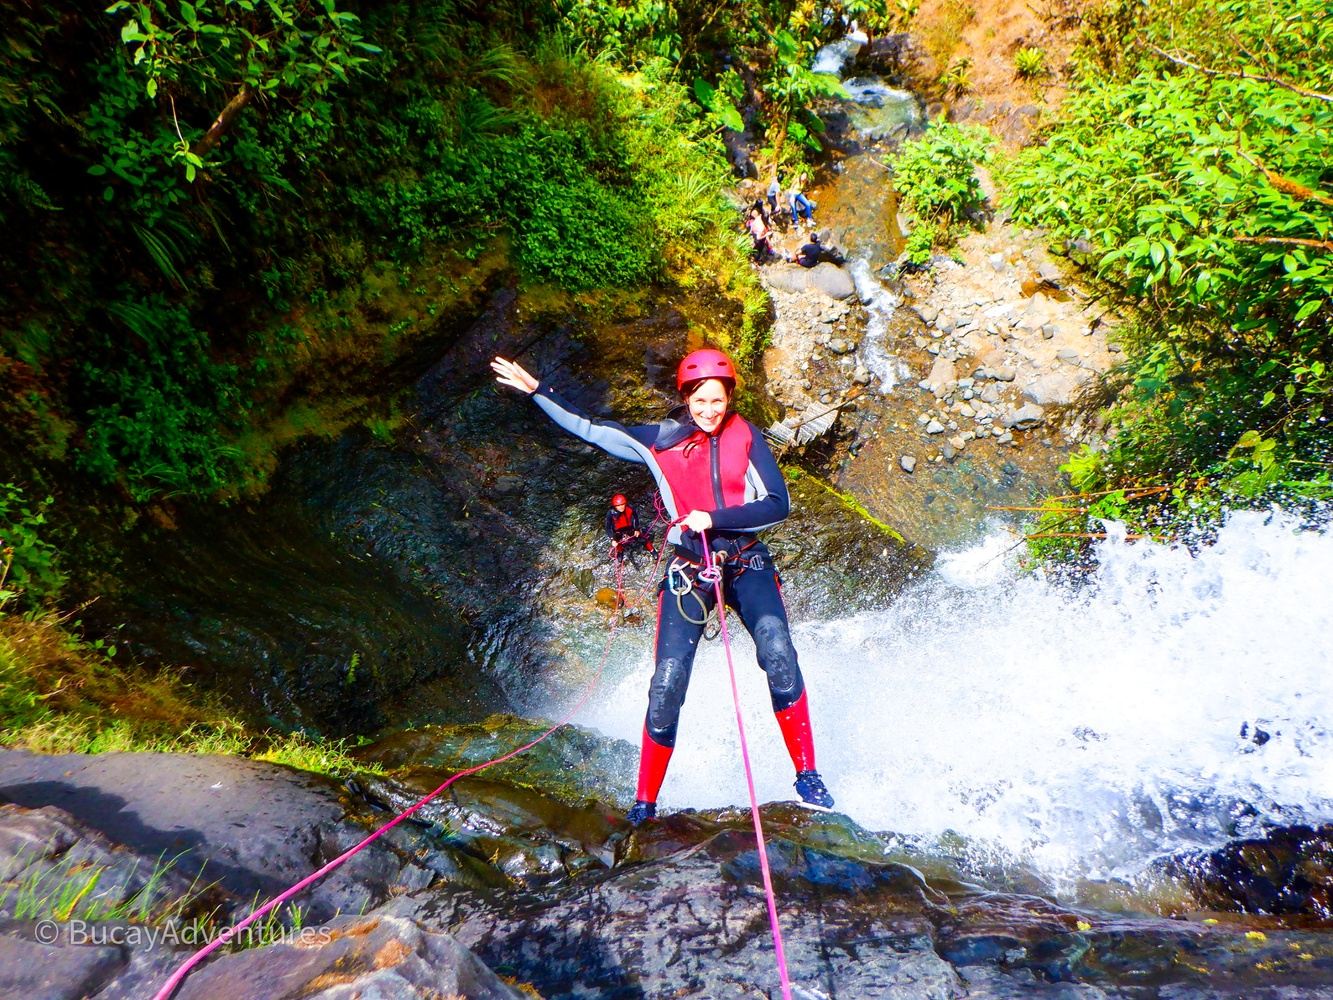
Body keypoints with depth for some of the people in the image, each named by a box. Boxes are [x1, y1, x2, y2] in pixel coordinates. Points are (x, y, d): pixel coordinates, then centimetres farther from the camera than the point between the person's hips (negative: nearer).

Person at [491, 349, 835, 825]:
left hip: (747, 563, 0)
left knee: (778, 653, -25)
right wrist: (536, 389, 7)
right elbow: (588, 427, 9)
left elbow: (778, 504, -6)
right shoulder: (660, 440, 2)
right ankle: (644, 803, 9)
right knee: (666, 684, -7)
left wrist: (715, 519, -16)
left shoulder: (745, 436, 0)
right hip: (688, 571, 1)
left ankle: (808, 777, -9)